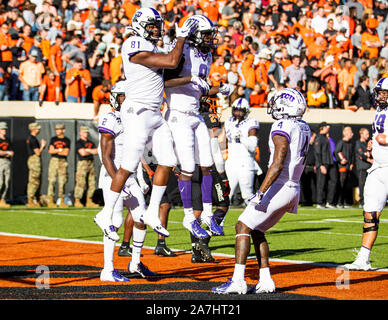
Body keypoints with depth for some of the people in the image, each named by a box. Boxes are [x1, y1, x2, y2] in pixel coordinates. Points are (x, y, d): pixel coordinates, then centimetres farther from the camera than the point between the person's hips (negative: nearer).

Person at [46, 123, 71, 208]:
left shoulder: (67, 140, 7)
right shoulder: (53, 139, 9)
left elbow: (66, 153, -4)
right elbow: (50, 151, -2)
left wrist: (55, 151, -5)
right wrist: (60, 150, -8)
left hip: (63, 162, 0)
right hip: (54, 161, 0)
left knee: (62, 181, 0)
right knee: (52, 180, -7)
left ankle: (62, 201, 4)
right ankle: (50, 201, -7)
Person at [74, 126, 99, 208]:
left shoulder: (91, 142, 21)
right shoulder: (78, 142, -1)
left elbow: (96, 151, 8)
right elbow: (83, 153, -14)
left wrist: (87, 150, -5)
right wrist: (91, 151, 1)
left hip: (91, 163, 7)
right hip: (82, 162, -7)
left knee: (91, 182, 5)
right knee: (80, 182, -12)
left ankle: (89, 201, 10)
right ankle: (77, 201, -10)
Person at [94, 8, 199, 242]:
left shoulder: (151, 47, 15)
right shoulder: (135, 48, -16)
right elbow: (171, 62, -20)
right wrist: (182, 36, -9)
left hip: (155, 114, 9)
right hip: (138, 112, -9)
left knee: (168, 162, 5)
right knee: (128, 167, -6)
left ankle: (152, 213, 13)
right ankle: (106, 215, 4)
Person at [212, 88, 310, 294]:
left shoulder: (282, 128, -15)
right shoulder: (303, 128, 13)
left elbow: (278, 164, -22)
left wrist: (261, 192, -24)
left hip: (279, 187, -9)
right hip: (293, 189, 9)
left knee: (243, 227, -6)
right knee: (257, 230, 18)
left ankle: (238, 280, -14)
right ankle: (265, 281, 14)